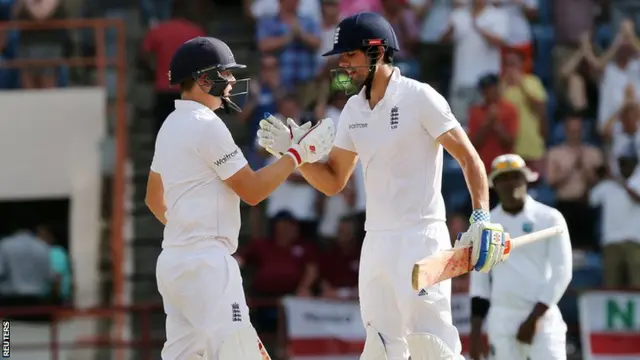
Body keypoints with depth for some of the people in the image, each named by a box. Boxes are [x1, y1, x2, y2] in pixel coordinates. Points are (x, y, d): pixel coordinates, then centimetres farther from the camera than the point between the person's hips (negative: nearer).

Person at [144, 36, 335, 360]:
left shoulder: (171, 126, 15)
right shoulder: (207, 126, -13)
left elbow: (154, 199, 24)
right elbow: (253, 191, -12)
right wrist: (298, 154, -5)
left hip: (172, 260, 10)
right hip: (206, 262, -10)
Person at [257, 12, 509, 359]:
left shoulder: (419, 97, -8)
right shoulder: (353, 110, 13)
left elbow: (469, 158, -10)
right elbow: (332, 182, 18)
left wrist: (481, 220, -21)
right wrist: (292, 150, 3)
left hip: (420, 239, -7)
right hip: (376, 241, 7)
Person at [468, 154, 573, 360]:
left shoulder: (549, 218, 2)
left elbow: (562, 273, -2)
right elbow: (479, 280, 12)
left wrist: (535, 318, -8)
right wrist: (475, 331, 5)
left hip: (543, 316, -2)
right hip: (501, 319, 2)